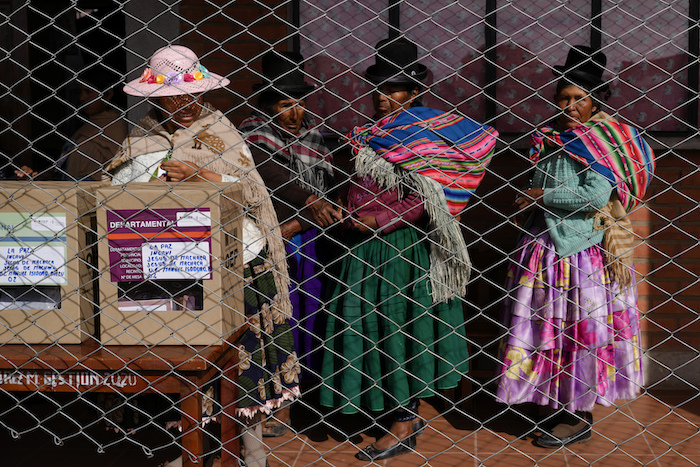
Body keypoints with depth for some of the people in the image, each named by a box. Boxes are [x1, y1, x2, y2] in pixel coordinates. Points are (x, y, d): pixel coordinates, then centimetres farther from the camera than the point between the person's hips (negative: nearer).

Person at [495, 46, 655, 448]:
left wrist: (543, 197, -14)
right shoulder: (551, 139, 11)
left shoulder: (604, 139, -9)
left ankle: (580, 419, 13)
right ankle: (562, 407, 23)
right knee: (550, 328, 10)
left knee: (580, 330, 2)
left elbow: (597, 195, -21)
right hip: (545, 251, 7)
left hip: (584, 253, -7)